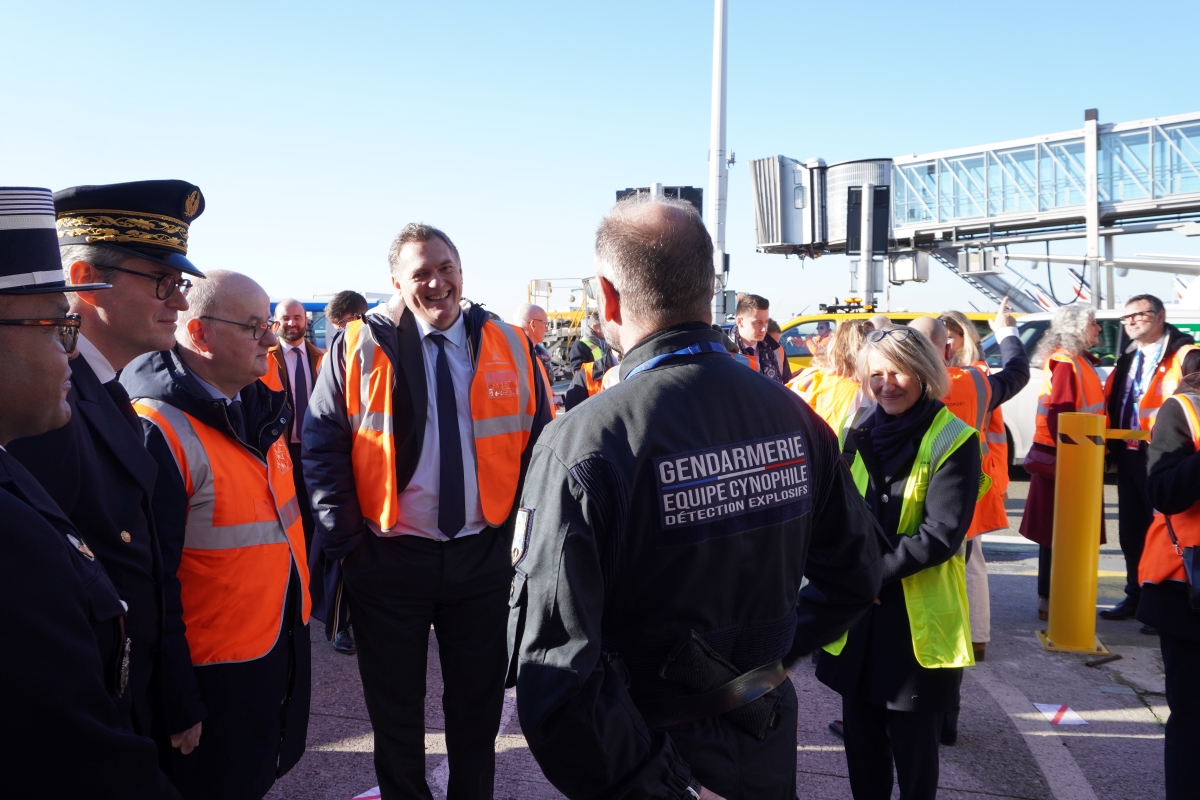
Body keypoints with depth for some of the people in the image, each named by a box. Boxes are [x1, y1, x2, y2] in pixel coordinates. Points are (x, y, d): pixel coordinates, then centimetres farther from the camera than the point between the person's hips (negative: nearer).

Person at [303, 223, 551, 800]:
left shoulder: (508, 346, 2)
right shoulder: (359, 347, -4)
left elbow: (540, 443, 7)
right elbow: (323, 446, -2)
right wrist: (342, 536, -6)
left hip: (483, 554, 2)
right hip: (388, 555, -1)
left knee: (479, 704, 16)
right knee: (394, 708, 15)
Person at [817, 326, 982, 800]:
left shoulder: (954, 440, -10)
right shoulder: (861, 431, 6)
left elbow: (941, 534, -17)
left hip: (918, 618, -4)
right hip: (858, 611, 5)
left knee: (913, 744, 7)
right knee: (861, 738, 15)